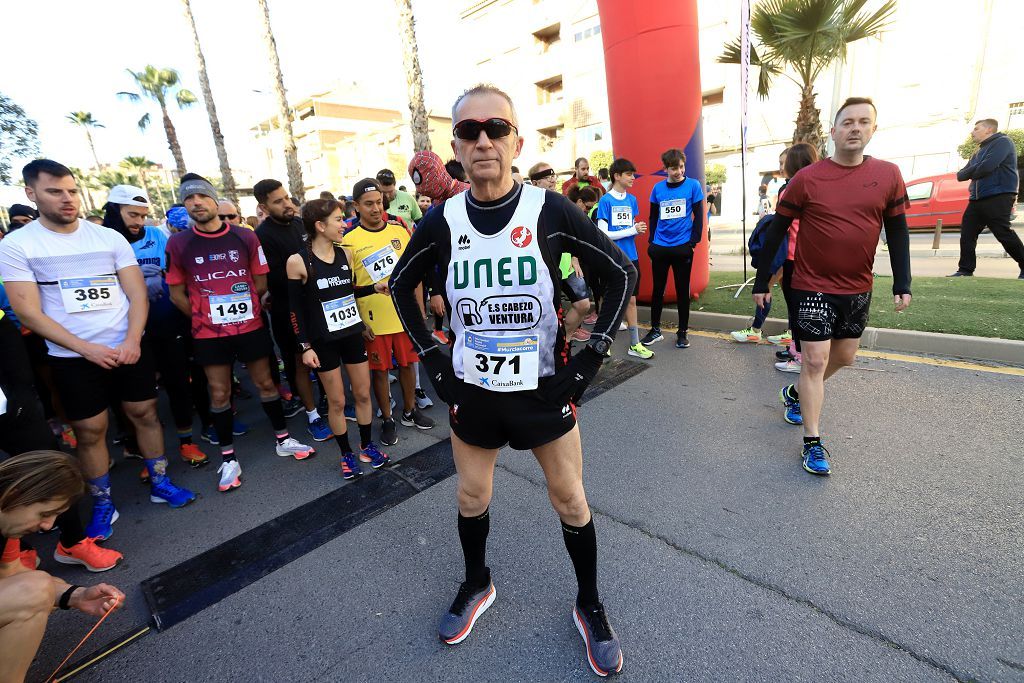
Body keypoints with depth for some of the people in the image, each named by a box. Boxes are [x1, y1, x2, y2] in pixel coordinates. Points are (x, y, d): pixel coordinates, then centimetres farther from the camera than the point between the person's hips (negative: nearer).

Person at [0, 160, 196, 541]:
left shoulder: (110, 238, 2)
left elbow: (138, 294, -1)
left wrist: (132, 340, -15)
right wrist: (87, 349, -16)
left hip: (129, 349, 2)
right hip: (72, 358, -1)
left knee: (145, 414, 8)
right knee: (90, 431, 7)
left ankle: (160, 483, 24)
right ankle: (102, 504, 22)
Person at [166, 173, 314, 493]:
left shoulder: (245, 237, -2)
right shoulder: (177, 244, -3)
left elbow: (260, 282, 4)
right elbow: (177, 294, 3)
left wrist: (240, 307, 1)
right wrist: (205, 317, 1)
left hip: (251, 326, 0)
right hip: (209, 333, 0)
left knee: (265, 383, 11)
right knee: (219, 393, 8)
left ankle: (283, 439, 27)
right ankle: (228, 457, 22)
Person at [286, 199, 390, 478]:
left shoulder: (345, 254, 2)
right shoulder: (298, 261, -12)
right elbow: (296, 308, -8)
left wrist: (375, 287, 0)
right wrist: (305, 346, -10)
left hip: (353, 334, 4)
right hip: (323, 341, -4)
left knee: (363, 394, 11)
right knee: (337, 401, 7)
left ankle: (367, 445, 31)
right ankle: (347, 454, 26)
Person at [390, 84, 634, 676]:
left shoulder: (551, 211, -12)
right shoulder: (442, 222, -6)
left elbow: (622, 273, -5)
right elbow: (402, 284, 10)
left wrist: (591, 357, -9)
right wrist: (432, 357, 3)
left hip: (544, 386, -2)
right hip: (472, 388, 3)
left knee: (570, 498, 11)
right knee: (471, 496, 18)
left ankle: (590, 606, 38)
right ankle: (477, 584, 47)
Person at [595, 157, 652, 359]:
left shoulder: (632, 200, 10)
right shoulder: (605, 201, -8)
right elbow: (603, 234, -13)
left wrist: (638, 229, -6)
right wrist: (632, 230, -14)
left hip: (630, 257, 5)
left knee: (631, 300, 8)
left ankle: (635, 344, 16)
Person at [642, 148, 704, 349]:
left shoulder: (693, 185, -2)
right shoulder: (658, 188, 4)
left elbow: (698, 216, -1)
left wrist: (693, 242, -7)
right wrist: (651, 241, 4)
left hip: (683, 247, -2)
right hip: (660, 247, 2)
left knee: (682, 290, 5)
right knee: (657, 289, 8)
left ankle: (682, 333, 17)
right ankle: (655, 329, 22)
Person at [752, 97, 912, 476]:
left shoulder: (888, 175, 1)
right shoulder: (806, 179, -9)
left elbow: (897, 232, 7)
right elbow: (775, 232, -5)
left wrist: (902, 284, 2)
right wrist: (761, 282, -5)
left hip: (858, 289, 5)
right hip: (813, 287, -5)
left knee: (844, 356, 17)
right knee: (815, 360, -4)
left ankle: (796, 394, 43)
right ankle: (813, 443, 5)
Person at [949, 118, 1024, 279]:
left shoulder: (1002, 142, -4)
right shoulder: (980, 151, 23)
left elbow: (986, 167, -18)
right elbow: (960, 175, 16)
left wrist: (970, 172, 1)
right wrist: (974, 171, -6)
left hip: (998, 198, -8)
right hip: (977, 199, 8)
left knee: (1004, 234, -7)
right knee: (967, 234, 1)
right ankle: (965, 270, 4)